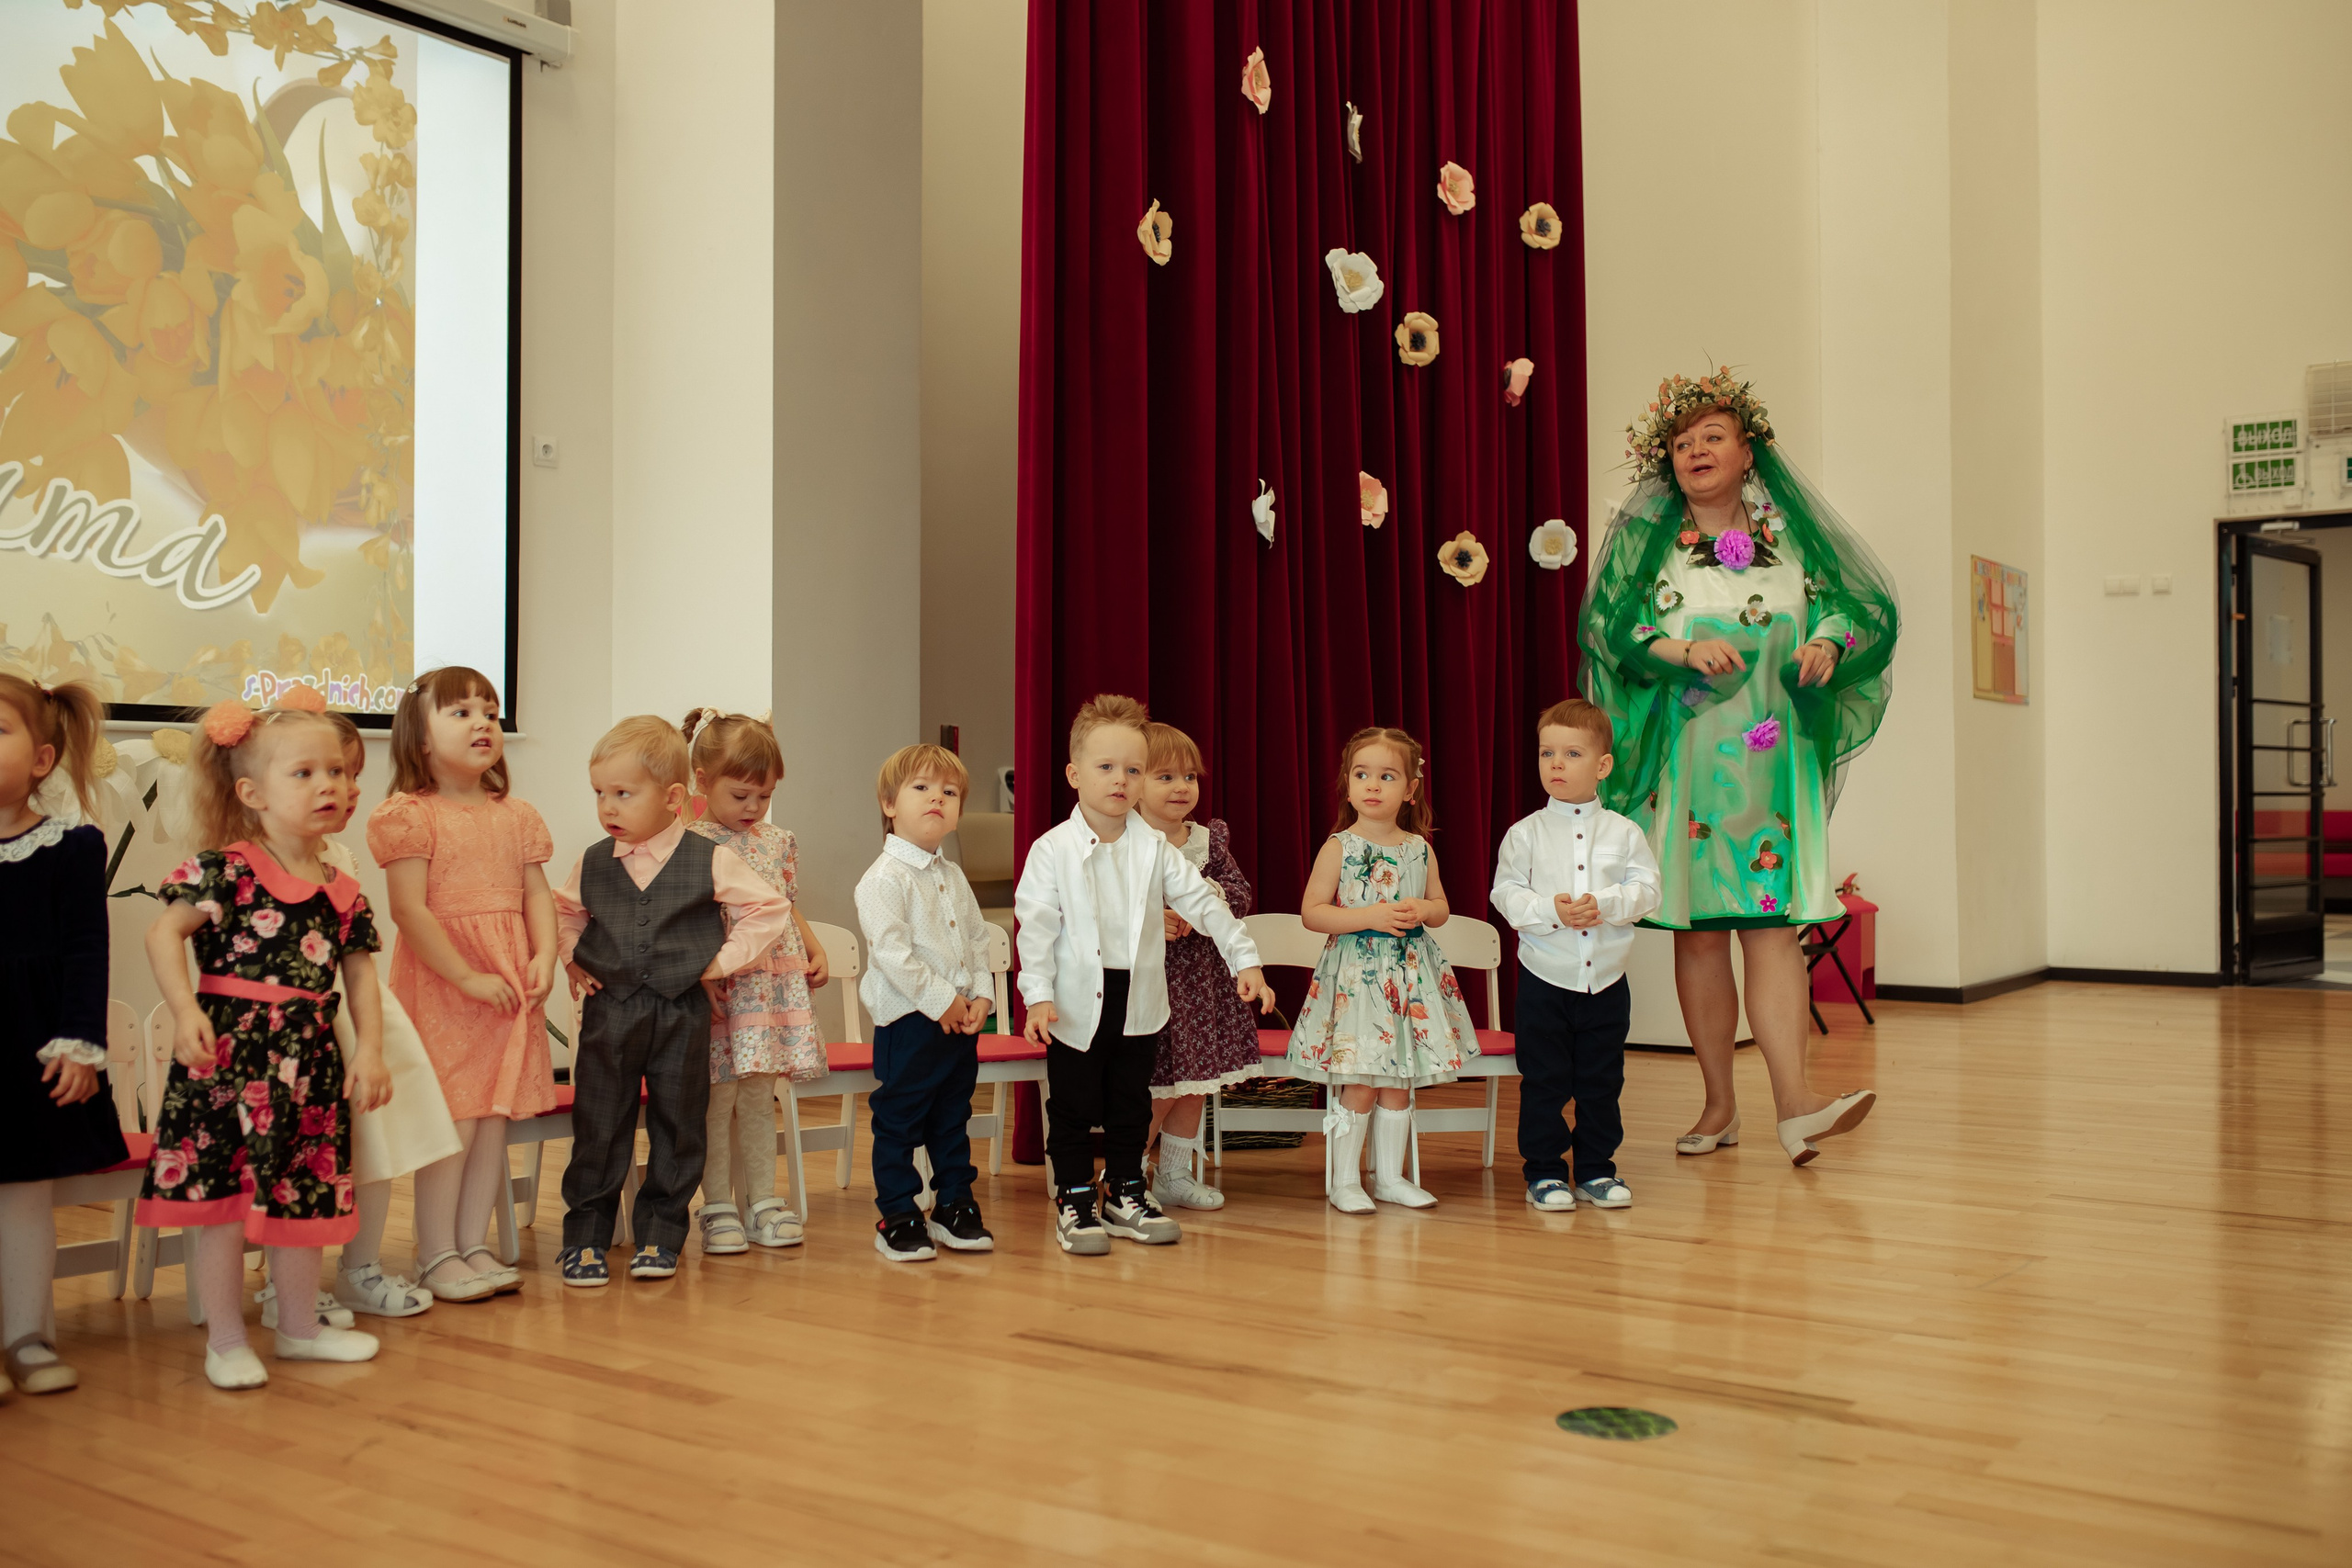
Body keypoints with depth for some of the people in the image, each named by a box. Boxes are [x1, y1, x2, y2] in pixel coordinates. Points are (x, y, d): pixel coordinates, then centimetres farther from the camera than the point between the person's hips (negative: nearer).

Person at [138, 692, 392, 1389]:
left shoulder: (343, 891, 7)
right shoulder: (228, 870, -9)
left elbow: (360, 972, 11)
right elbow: (163, 934, -11)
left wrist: (370, 1050, 5)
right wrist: (185, 1012, -22)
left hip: (309, 1058, 5)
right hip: (231, 1051, -5)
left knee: (305, 1195, 14)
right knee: (222, 1198, 0)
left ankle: (300, 1325, 30)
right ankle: (225, 1341, 14)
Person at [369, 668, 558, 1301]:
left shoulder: (517, 817, 12)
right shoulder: (412, 815, -7)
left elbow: (537, 895, 10)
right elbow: (409, 908, -13)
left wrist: (545, 956, -8)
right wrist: (467, 977, -17)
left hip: (511, 983, 6)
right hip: (440, 983, -6)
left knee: (495, 1117, 8)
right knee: (453, 1118, -4)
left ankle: (473, 1244, 19)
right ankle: (436, 1255, 8)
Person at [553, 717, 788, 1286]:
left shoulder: (711, 861, -6)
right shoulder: (592, 865, 4)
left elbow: (770, 909, 0)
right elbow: (563, 913, 22)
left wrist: (723, 961, -5)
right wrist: (574, 961, 7)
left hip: (682, 1012, -1)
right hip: (609, 1010, 2)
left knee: (677, 1126, 7)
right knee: (598, 1127, 4)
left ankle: (660, 1235, 20)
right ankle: (585, 1237, 15)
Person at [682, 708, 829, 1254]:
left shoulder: (777, 841, 13)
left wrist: (816, 950, 11)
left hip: (776, 982, 5)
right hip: (718, 989, -5)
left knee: (760, 1094, 12)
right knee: (718, 1096, 0)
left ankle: (763, 1198, 20)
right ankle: (718, 1205, 11)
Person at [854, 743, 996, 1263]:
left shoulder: (953, 876, 13)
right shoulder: (883, 879, -13)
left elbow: (978, 939, 15)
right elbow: (892, 953, -20)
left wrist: (981, 995, 1)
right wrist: (941, 1000, -20)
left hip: (961, 1019, 8)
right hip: (908, 1021, -8)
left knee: (953, 1120, 15)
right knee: (899, 1123, 2)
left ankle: (954, 1207, 26)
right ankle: (897, 1219, 11)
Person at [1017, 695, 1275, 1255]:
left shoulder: (1154, 849, 2)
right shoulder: (1052, 850, -7)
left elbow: (1204, 903, 4)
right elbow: (1036, 925, -10)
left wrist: (1246, 961, 0)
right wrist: (1039, 996, -18)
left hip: (1139, 1000, 3)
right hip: (1076, 1003, -3)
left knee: (1131, 1104, 14)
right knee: (1073, 1107, 6)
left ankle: (1125, 1192, 27)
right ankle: (1073, 1199, 17)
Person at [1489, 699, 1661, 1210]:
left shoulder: (1624, 833, 0)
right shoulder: (1525, 834, -3)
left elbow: (1645, 890, -3)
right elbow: (1506, 893, -4)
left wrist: (1604, 904, -20)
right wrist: (1550, 909, -20)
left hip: (1607, 980, 2)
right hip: (1545, 979, -1)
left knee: (1602, 1080, 10)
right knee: (1544, 1081, 4)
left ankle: (1596, 1169, 22)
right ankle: (1543, 1170, 16)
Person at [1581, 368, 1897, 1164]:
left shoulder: (1791, 533, 10)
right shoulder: (1646, 537, 6)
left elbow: (1866, 604, 9)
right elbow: (1604, 623, -3)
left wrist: (1829, 643, -12)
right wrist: (1682, 649, -18)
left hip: (1772, 761, 0)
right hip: (1683, 760, 0)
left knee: (1771, 923, -9)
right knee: (1697, 932, 3)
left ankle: (1793, 1099, -13)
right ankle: (1720, 1104, 13)